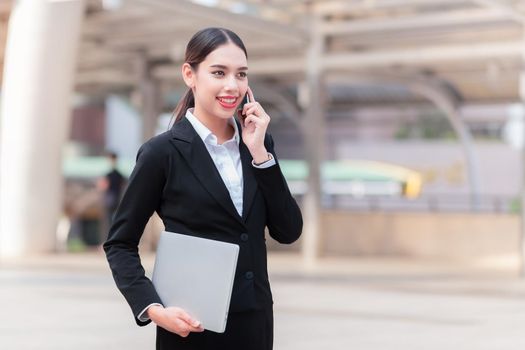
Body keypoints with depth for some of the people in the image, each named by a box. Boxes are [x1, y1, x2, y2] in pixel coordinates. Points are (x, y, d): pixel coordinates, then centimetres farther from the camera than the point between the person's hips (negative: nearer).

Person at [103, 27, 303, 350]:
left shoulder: (258, 142, 4)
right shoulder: (162, 152, -10)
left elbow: (289, 232, -2)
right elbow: (120, 243, -5)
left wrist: (259, 152, -9)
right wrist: (152, 307, -19)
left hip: (256, 320, 5)